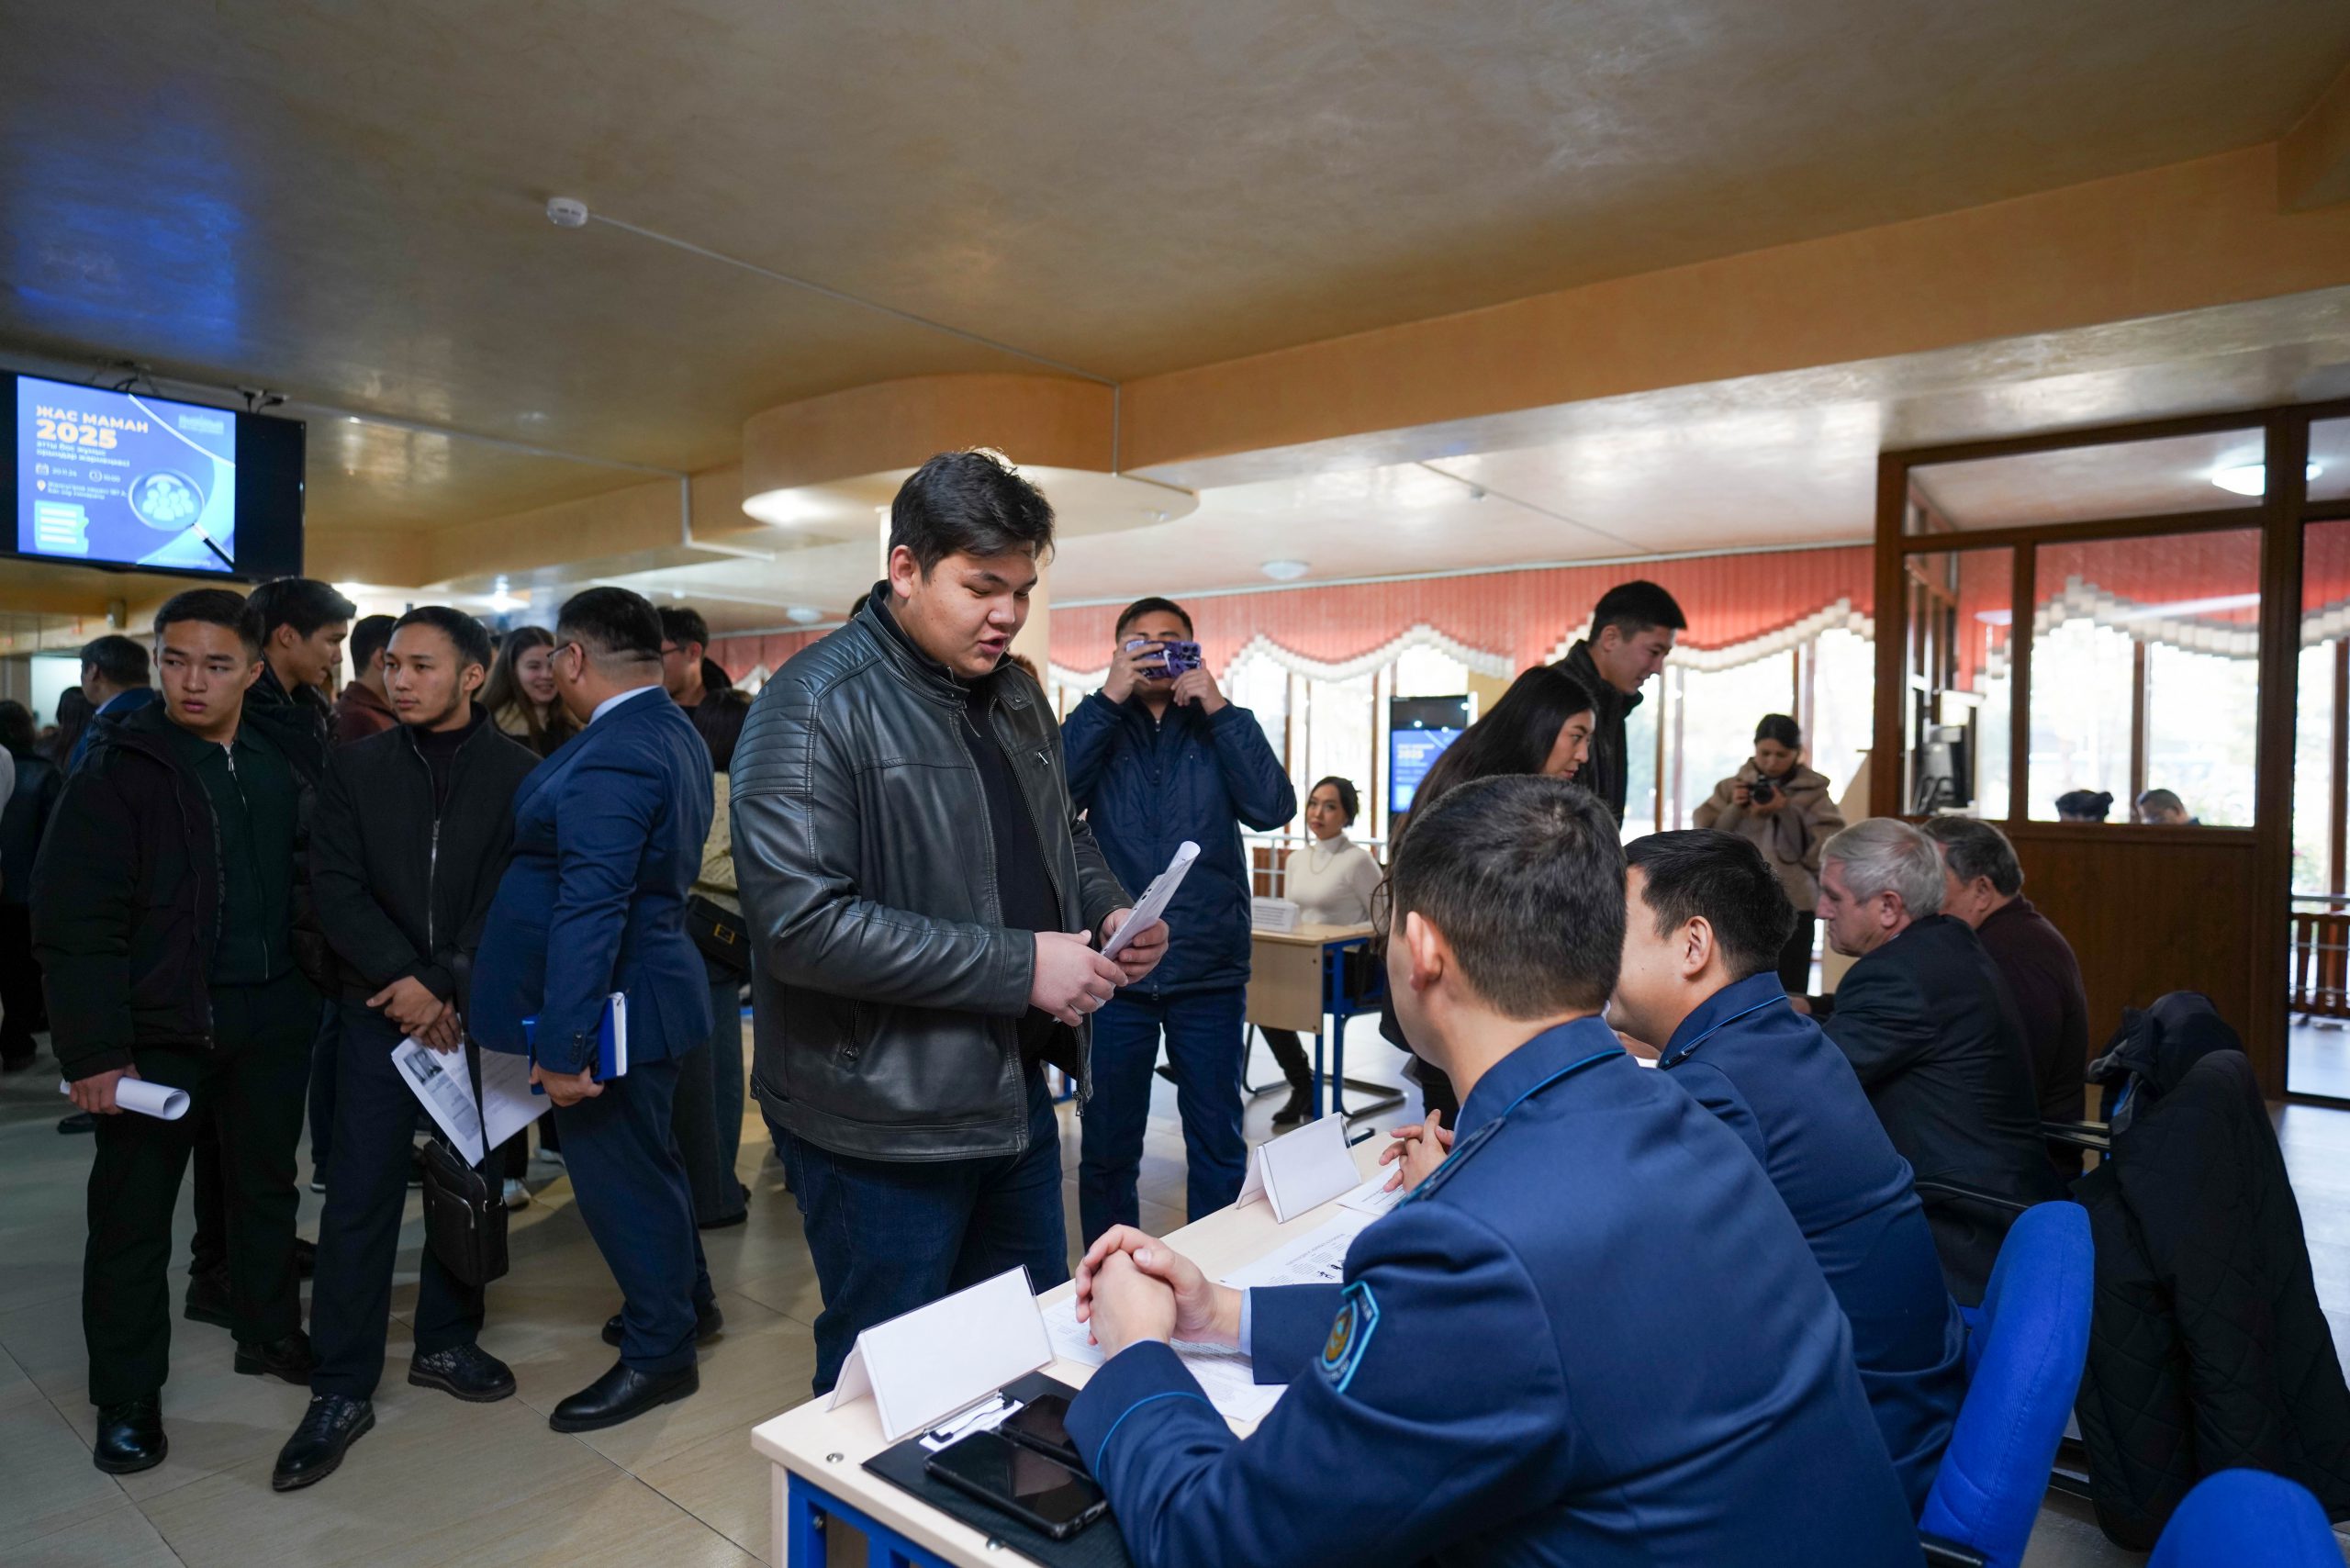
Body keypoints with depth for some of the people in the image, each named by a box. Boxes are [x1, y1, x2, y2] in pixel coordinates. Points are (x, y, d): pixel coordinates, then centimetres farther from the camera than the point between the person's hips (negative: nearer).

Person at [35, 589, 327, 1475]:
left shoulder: (283, 761, 4)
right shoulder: (119, 768, -8)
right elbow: (76, 922, -10)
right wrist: (94, 1050, -14)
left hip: (271, 1018, 4)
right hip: (160, 1027, -3)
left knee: (265, 1184, 17)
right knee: (133, 1210, 7)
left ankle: (268, 1332, 36)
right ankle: (127, 1400, 23)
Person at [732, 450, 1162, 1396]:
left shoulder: (1015, 696, 8)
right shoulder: (814, 706, -17)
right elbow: (801, 922, -27)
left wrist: (1109, 912, -1)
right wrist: (1019, 965, -25)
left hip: (1015, 1094, 8)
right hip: (882, 1122, -7)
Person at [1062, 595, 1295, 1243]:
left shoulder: (1218, 730, 6)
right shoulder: (1101, 727, 6)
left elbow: (1273, 808, -11)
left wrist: (1220, 708, -13)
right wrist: (1108, 698, -16)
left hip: (1209, 972, 0)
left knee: (1218, 1144, 11)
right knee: (1107, 1146, 13)